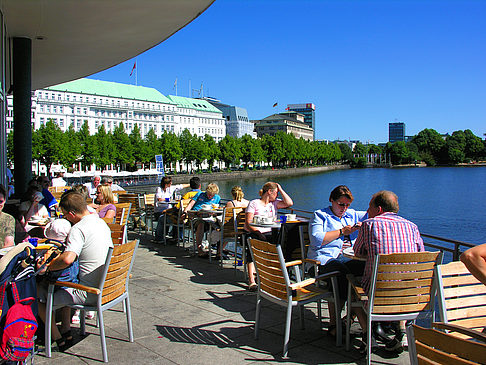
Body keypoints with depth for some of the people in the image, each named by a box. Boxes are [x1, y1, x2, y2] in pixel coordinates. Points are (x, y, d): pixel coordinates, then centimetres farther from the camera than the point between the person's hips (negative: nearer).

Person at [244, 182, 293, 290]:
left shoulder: (274, 203, 20)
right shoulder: (254, 203, 5)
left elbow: (289, 203, 6)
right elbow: (248, 223, -4)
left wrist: (281, 189, 11)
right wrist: (257, 232, -22)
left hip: (270, 233, 3)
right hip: (256, 234, -3)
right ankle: (251, 280, -38)